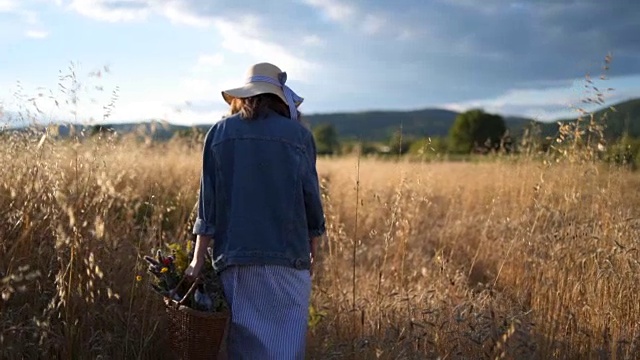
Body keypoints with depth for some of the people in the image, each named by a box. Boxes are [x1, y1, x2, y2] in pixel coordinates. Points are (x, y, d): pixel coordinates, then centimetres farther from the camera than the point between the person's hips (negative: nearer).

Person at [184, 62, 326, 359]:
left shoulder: (219, 133, 7)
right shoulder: (298, 134, 2)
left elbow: (208, 198, 4)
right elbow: (310, 194, 4)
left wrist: (199, 257, 6)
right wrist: (312, 251, 13)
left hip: (235, 256, 2)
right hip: (287, 256, -2)